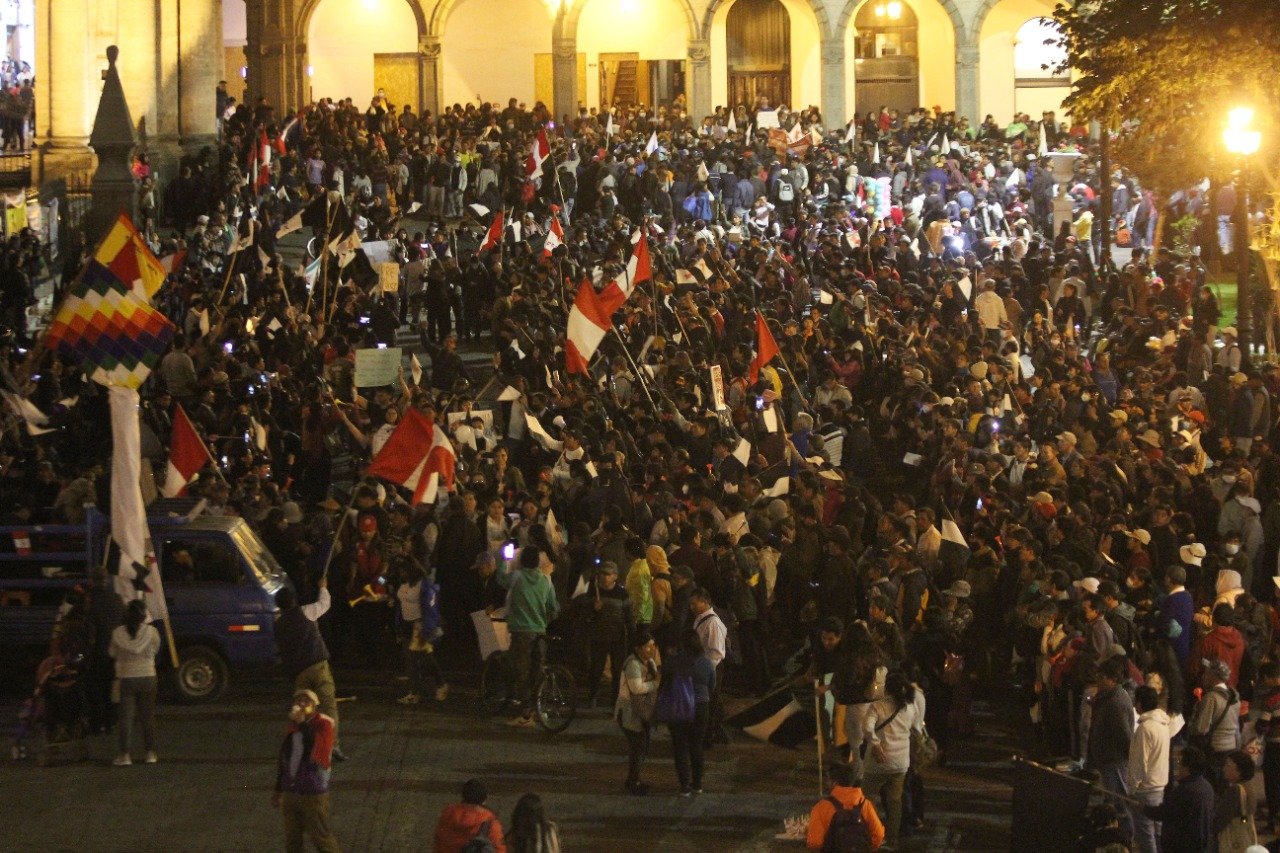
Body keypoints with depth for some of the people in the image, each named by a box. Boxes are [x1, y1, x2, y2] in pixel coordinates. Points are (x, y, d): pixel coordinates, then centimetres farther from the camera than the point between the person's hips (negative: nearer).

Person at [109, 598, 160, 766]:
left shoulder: (118, 633, -7)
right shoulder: (151, 632, -8)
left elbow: (113, 654, 5)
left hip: (126, 678, -1)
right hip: (147, 677, 1)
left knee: (126, 716, 2)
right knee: (147, 716, 12)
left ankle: (124, 754, -4)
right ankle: (150, 752, 15)